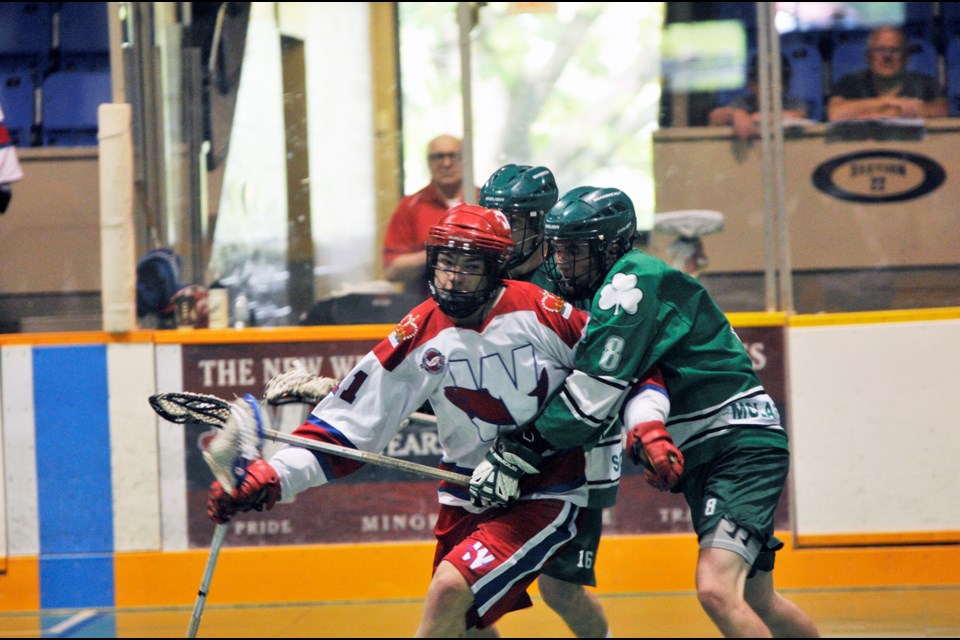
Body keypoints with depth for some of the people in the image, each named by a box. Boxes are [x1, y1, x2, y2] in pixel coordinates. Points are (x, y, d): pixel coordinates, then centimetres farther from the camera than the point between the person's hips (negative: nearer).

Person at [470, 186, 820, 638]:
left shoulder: (631, 282, -17)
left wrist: (524, 447, -16)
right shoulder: (607, 292, 13)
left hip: (744, 445, -10)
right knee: (758, 604, 16)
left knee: (716, 591, -23)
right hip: (701, 456, 10)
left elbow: (592, 398, -21)